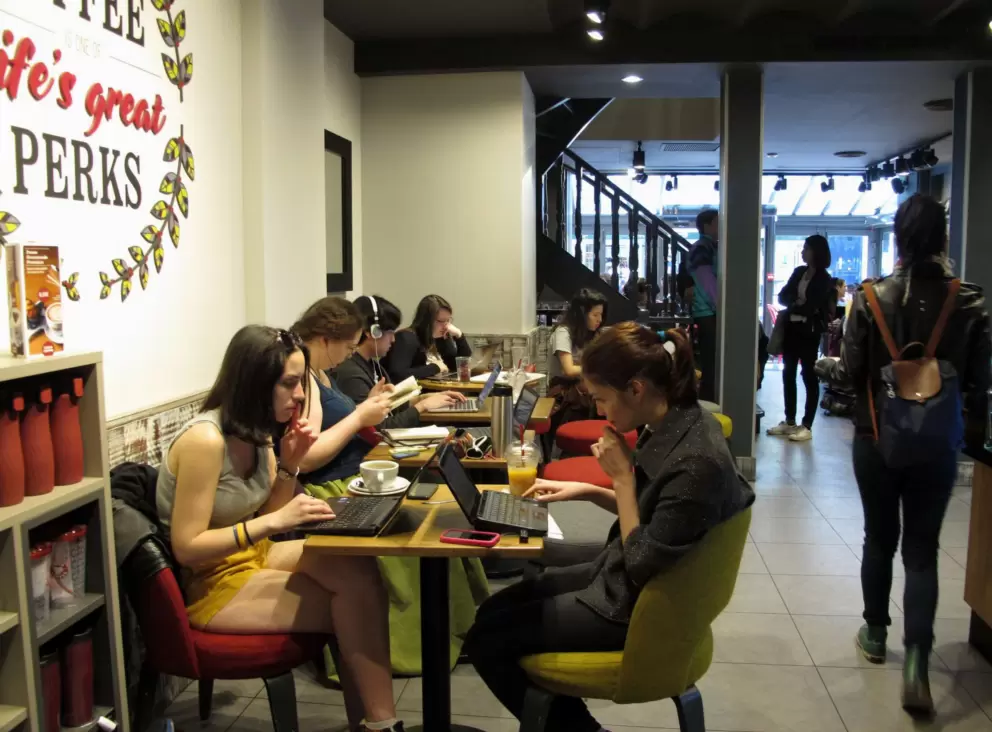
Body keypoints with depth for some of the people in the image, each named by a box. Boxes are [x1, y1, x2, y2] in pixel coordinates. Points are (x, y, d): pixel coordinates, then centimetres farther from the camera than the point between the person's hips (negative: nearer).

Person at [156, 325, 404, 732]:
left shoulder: (256, 431, 1)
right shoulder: (205, 439, -24)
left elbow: (265, 518, 7)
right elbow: (187, 548, -24)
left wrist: (288, 465, -9)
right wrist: (275, 521, -29)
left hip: (252, 557, 7)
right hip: (206, 582, -7)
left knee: (357, 569, -17)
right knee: (352, 603, -16)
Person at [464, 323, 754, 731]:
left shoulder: (695, 462, -31)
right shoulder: (677, 424, -3)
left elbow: (644, 566, -24)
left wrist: (622, 476, -21)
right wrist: (589, 492, 3)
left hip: (635, 606, -9)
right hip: (621, 577, 9)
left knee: (485, 640, -2)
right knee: (496, 610, 13)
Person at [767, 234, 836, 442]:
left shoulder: (824, 279, -6)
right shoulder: (799, 271, 12)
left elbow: (813, 306, -14)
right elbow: (782, 296, 7)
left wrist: (793, 306, -4)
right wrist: (797, 304, -10)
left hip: (809, 331, -6)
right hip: (791, 328, 7)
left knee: (809, 376, -1)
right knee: (788, 374, 9)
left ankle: (807, 426, 1)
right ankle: (790, 421, 18)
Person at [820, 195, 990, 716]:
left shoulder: (870, 297, -11)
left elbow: (852, 373, -10)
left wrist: (825, 365, 11)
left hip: (876, 438, 0)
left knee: (880, 538, 18)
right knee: (922, 550, 8)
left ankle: (876, 634, 33)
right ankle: (916, 662, -3)